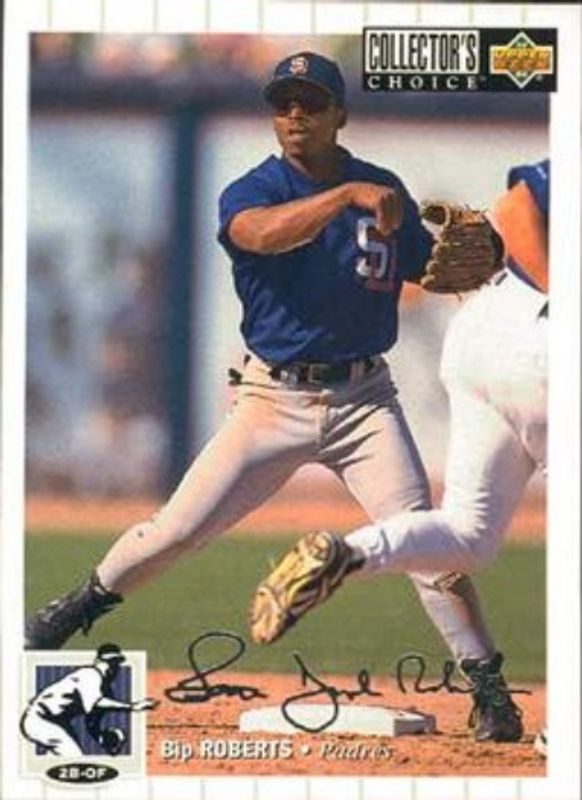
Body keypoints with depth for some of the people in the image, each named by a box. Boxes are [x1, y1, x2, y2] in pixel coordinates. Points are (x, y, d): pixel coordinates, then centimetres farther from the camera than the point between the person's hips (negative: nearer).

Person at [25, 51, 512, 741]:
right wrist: (347, 194, -44)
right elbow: (264, 233, -30)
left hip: (364, 398, 1)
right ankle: (75, 612, 22)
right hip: (275, 396, -1)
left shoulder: (384, 193, 5)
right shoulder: (250, 192, -6)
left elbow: (429, 272, 14)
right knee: (176, 530, -1)